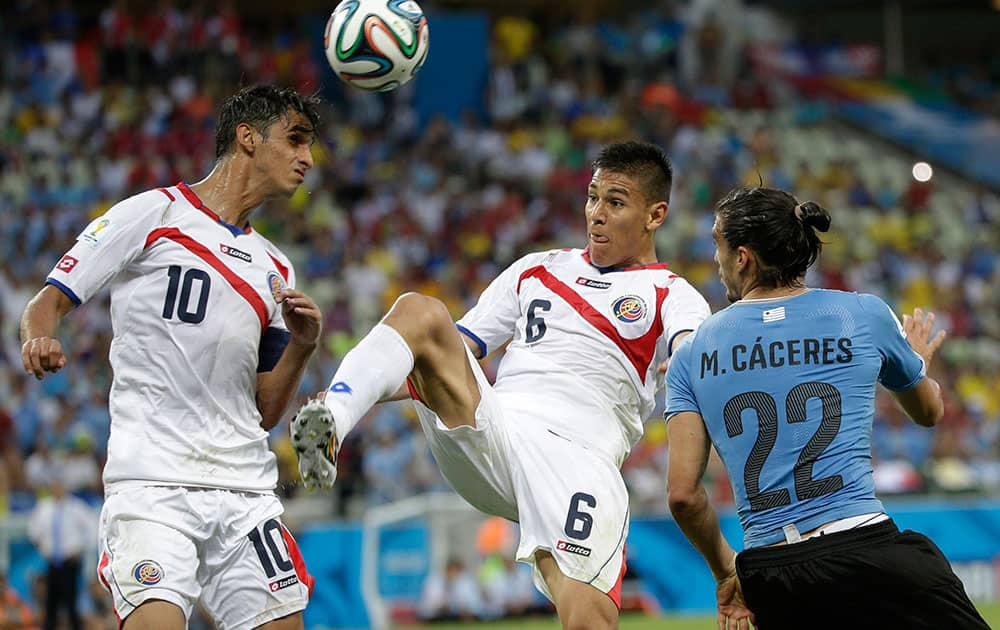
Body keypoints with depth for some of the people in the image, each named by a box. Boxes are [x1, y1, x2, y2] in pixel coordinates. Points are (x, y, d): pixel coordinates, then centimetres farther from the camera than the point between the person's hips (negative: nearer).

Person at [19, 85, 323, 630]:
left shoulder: (275, 271, 21)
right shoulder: (150, 215, 3)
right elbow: (50, 301, 2)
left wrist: (300, 347, 3)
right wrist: (39, 337, -20)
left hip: (245, 490, 6)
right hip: (152, 483, -6)